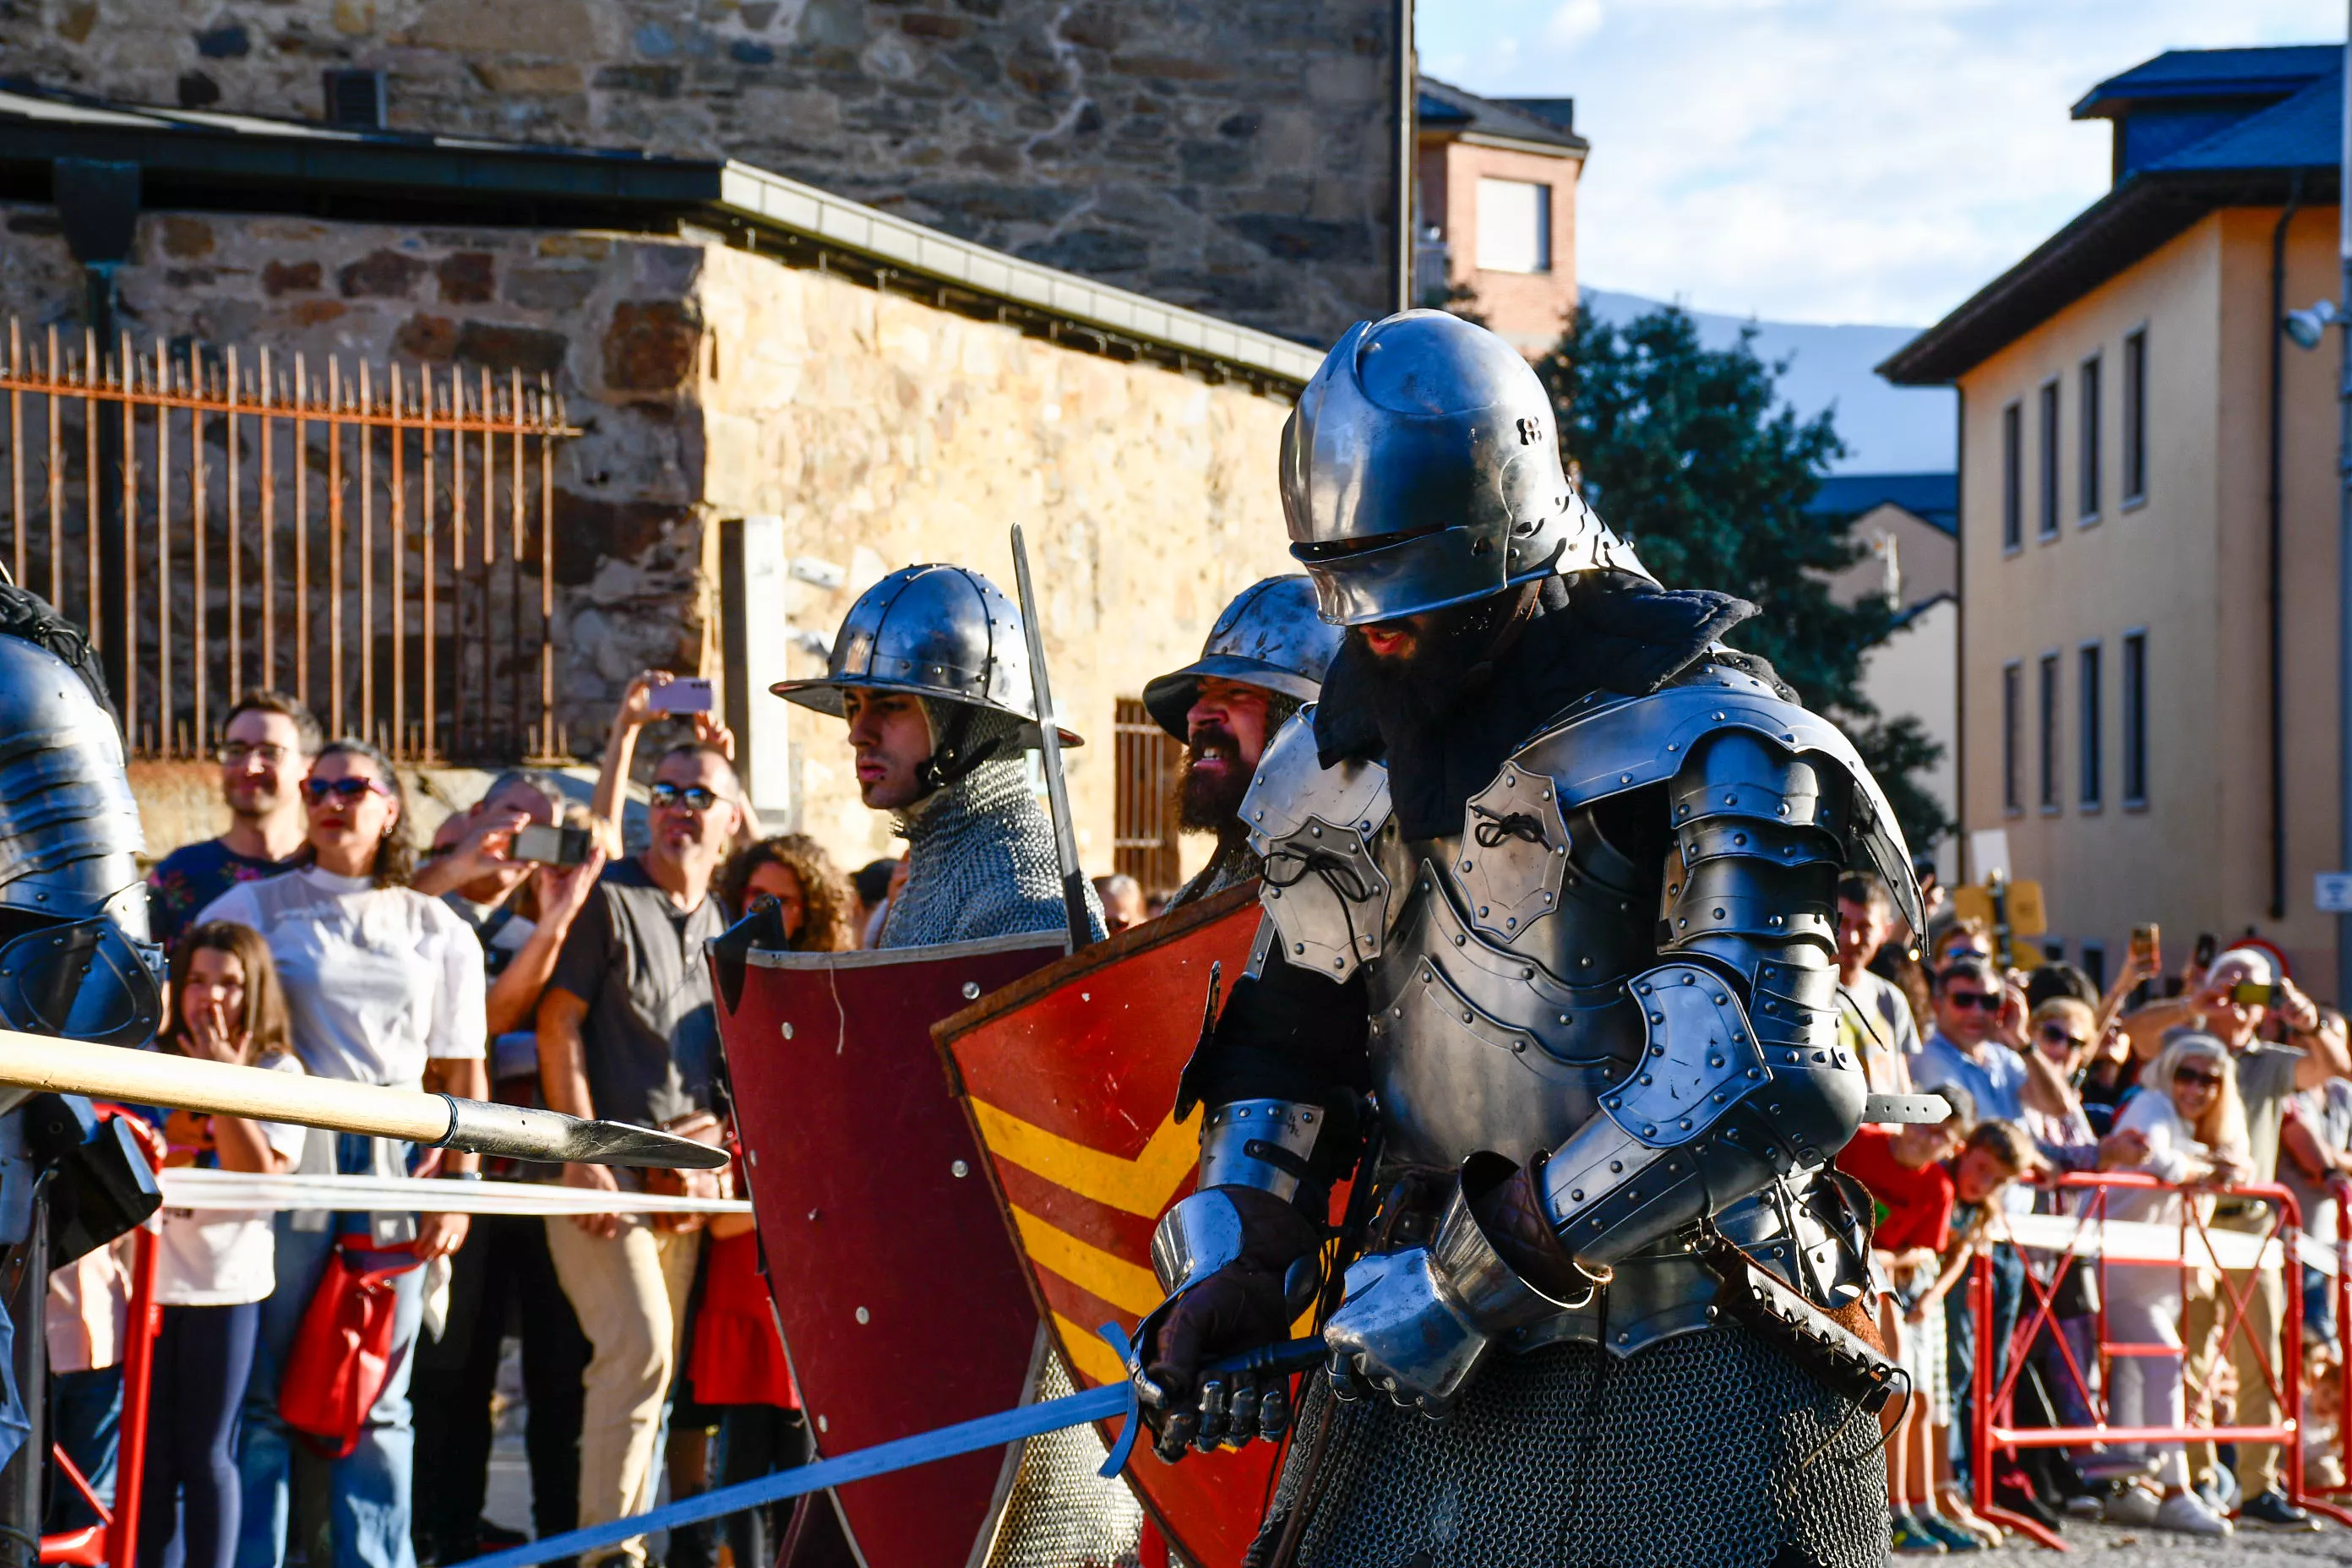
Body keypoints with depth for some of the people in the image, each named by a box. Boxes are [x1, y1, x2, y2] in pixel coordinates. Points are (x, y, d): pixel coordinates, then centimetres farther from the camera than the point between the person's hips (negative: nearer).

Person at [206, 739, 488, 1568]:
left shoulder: (438, 930, 14)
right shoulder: (257, 906, 10)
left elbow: (461, 1072, 12)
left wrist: (460, 1184, 4)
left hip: (395, 1173, 2)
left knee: (378, 1398, 4)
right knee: (260, 1389, -2)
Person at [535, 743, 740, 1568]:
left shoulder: (723, 926, 16)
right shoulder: (608, 899, -1)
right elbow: (557, 1027, -6)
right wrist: (587, 1157, -12)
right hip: (605, 1167, -6)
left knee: (656, 1361, 5)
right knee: (640, 1344, -16)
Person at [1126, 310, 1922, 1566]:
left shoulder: (1693, 741, -13)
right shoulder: (1339, 765, 10)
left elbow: (1757, 1083, -23)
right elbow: (1287, 1043, 21)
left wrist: (1475, 1275, -22)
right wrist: (1228, 1265, 3)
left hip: (1685, 1377, -6)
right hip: (1426, 1346, 6)